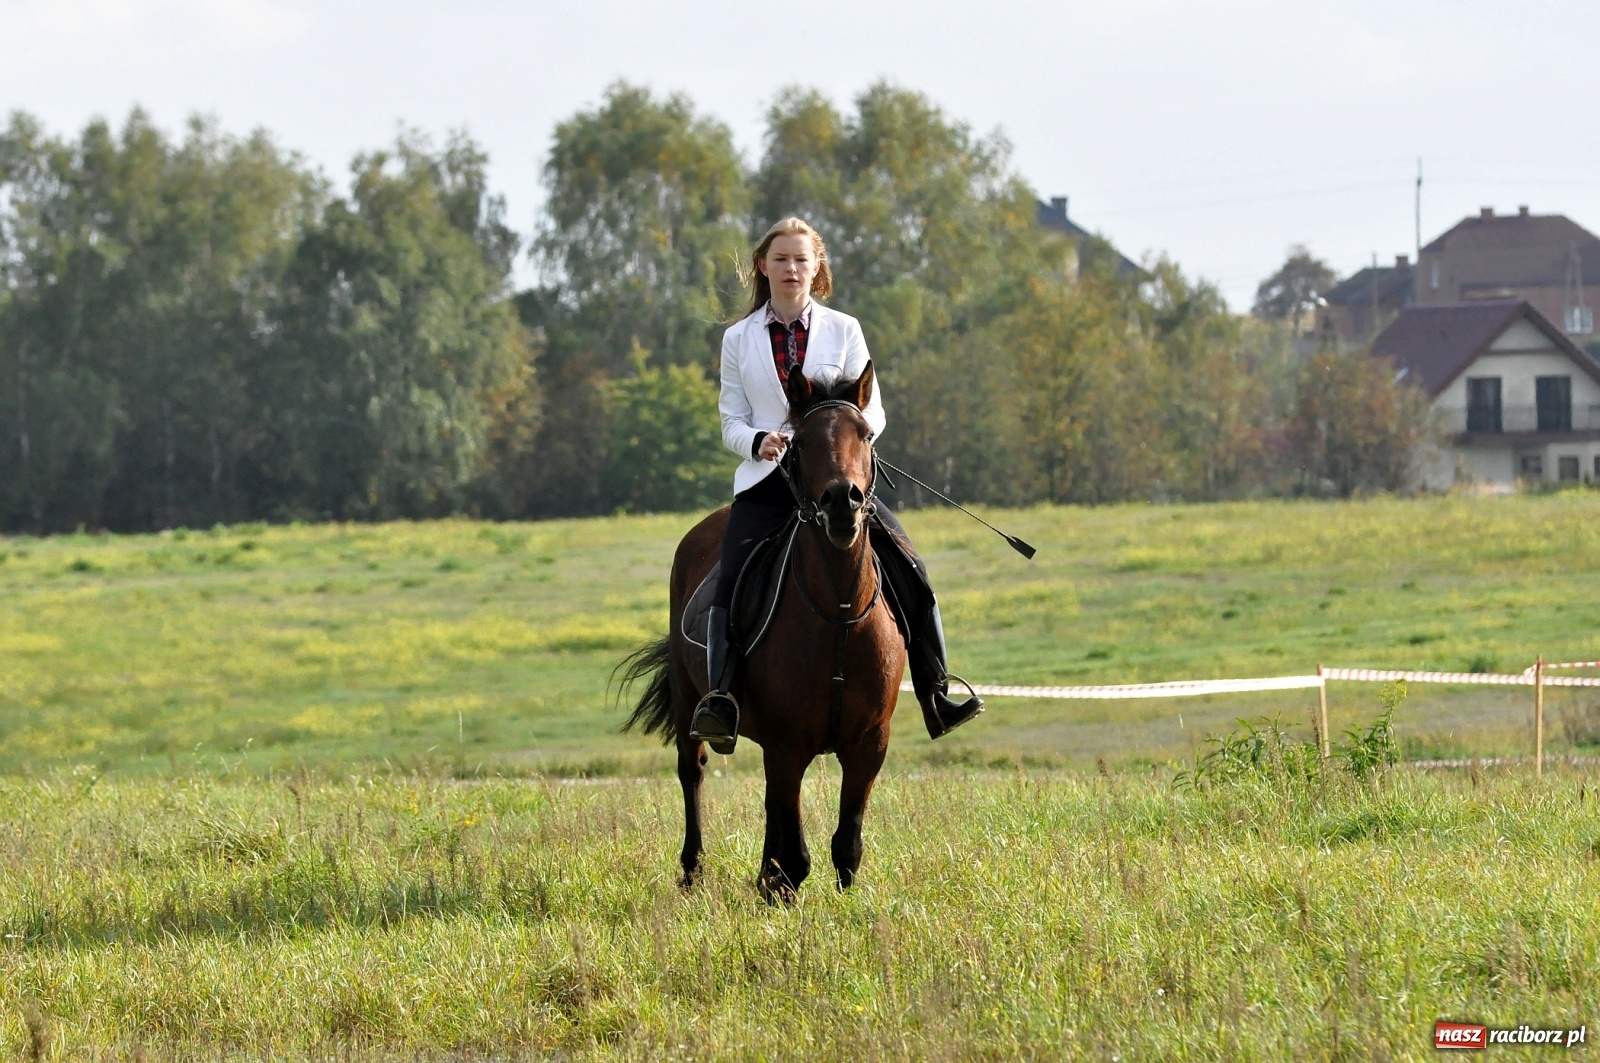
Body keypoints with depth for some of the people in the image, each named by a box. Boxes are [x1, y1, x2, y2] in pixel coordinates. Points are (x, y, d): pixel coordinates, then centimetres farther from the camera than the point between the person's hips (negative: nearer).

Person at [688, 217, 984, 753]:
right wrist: (758, 442, -14)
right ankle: (721, 700, -31)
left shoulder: (843, 331, 8)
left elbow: (873, 411, 7)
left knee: (909, 571, -12)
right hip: (766, 479, 0)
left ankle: (936, 698, -4)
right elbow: (732, 422, 9)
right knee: (730, 582, -22)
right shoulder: (738, 340, 10)